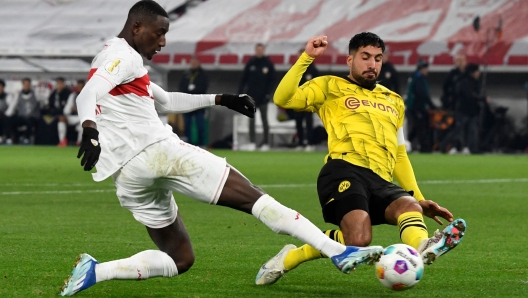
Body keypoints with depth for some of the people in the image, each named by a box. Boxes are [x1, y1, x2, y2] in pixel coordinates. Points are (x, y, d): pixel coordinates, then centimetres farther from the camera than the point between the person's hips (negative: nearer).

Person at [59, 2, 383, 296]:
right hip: (158, 151, -9)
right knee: (252, 197, -7)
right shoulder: (124, 56, -2)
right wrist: (90, 130, -41)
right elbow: (87, 96, -22)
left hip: (126, 175, 9)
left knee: (179, 260, 16)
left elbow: (166, 101, 37)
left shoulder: (111, 59, 28)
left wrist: (220, 100, 37)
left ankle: (95, 272, -3)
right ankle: (338, 251, -15)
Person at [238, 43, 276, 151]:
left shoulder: (268, 64, 1)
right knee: (251, 119, 0)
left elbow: (272, 80, 0)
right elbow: (243, 79, 6)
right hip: (251, 95, 2)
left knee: (264, 119, 3)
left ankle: (265, 143, 7)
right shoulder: (250, 63, 5)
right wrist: (240, 92, -1)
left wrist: (268, 93, -9)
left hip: (262, 97, -2)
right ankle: (252, 142, 1)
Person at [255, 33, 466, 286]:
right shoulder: (331, 87, 17)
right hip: (346, 172, -5)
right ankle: (290, 257, -11)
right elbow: (283, 99, 3)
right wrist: (307, 57, -3)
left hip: (380, 182, 5)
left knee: (409, 205, -32)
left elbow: (399, 156, 37)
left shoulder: (394, 102, 33)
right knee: (358, 239, -31)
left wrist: (419, 198, 28)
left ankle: (423, 248, -65)